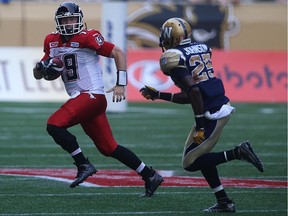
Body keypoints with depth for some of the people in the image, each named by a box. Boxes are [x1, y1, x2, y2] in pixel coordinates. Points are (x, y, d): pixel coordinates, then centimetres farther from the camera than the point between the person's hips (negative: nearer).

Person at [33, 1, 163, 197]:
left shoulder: (87, 38, -9)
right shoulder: (53, 42, 12)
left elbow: (118, 53, -6)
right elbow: (38, 74, 18)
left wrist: (121, 84, -11)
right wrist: (43, 67, -5)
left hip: (92, 96, -8)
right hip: (80, 99, 8)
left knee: (54, 125, -20)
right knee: (109, 148, 9)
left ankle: (83, 165, -10)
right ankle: (150, 176, 18)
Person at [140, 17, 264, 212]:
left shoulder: (173, 58, -8)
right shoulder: (202, 48, 17)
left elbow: (193, 89, -21)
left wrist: (200, 124, -17)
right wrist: (158, 95, 29)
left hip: (211, 113, -9)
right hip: (223, 106, 9)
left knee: (190, 163, 3)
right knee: (200, 155, 21)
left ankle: (237, 153, -8)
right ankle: (224, 202, 17)